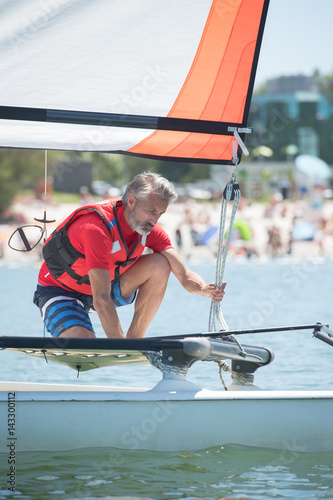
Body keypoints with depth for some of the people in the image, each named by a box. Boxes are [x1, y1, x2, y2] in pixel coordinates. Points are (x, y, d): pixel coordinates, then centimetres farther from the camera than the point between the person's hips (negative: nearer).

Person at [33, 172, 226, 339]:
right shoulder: (96, 228, -35)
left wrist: (205, 290, -40)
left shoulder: (150, 228, -12)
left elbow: (185, 274, -16)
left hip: (107, 282, 7)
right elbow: (101, 299, -39)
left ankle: (134, 340, -8)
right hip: (60, 291, -7)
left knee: (160, 264, -15)